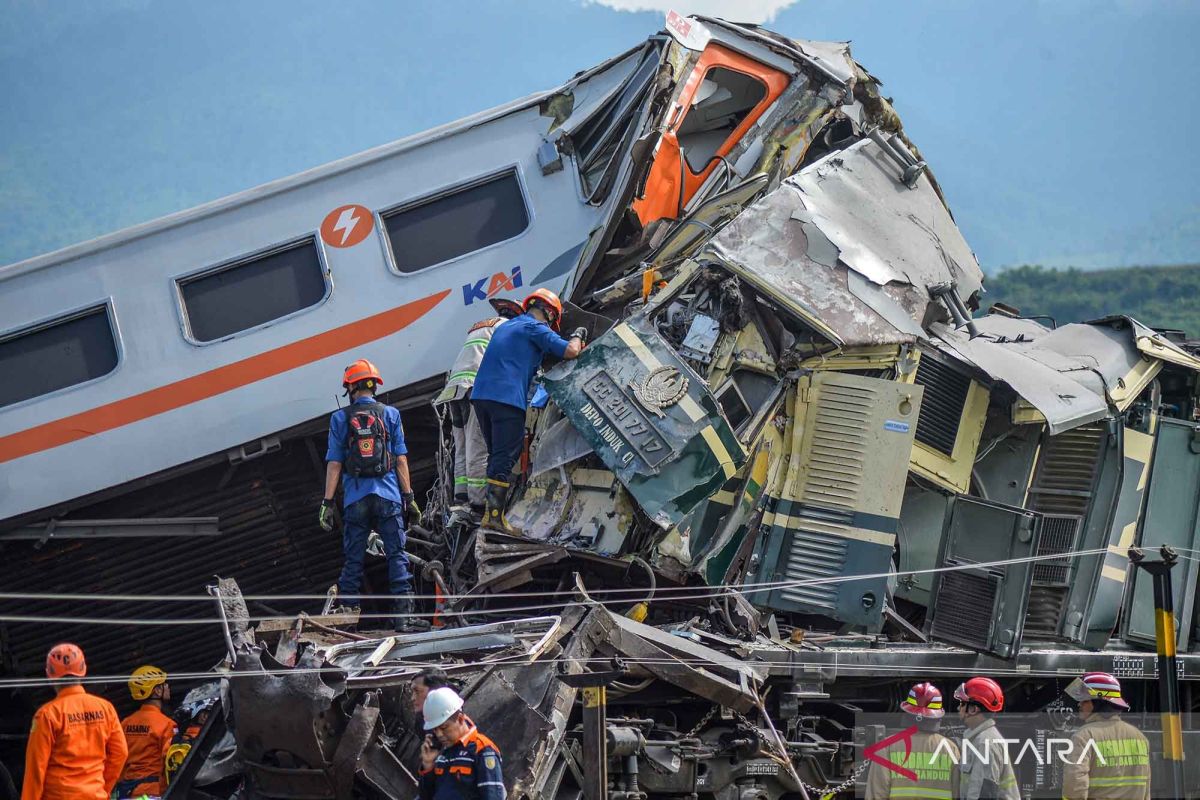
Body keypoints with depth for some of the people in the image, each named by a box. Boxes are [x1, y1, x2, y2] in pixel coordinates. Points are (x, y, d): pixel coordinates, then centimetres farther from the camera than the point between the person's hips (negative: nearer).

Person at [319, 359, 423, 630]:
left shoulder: (340, 418, 4)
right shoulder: (390, 414, 5)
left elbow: (334, 464, 1)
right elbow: (401, 460, 3)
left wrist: (327, 503, 3)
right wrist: (409, 498, 6)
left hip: (355, 498, 0)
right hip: (388, 495, 0)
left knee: (352, 558, 6)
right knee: (396, 554, 2)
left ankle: (347, 609, 4)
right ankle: (403, 613, -4)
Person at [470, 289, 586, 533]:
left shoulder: (505, 327, 27)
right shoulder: (536, 328, 1)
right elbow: (570, 351, -7)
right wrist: (578, 336, 13)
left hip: (481, 394, 8)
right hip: (507, 397, -8)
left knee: (497, 455, 16)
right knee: (504, 459, -8)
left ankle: (491, 510, 11)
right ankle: (495, 515, -14)